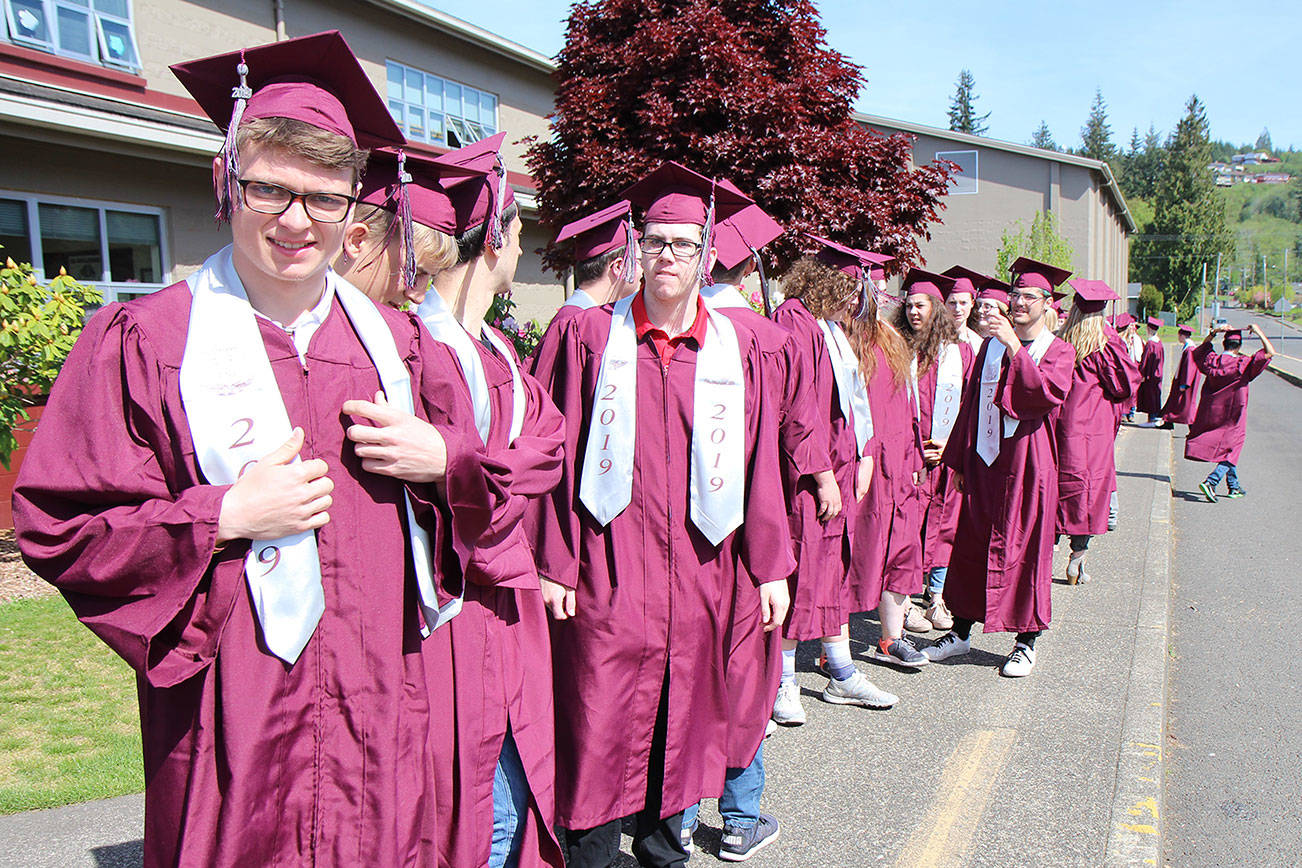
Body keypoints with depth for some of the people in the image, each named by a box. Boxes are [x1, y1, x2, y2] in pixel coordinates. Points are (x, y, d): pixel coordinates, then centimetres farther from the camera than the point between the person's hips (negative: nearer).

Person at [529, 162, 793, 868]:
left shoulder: (738, 349, 6)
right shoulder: (589, 336, 0)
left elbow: (759, 465, 6)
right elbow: (553, 456, -3)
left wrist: (770, 566, 5)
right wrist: (551, 564, -8)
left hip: (700, 574, 3)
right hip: (607, 572, -2)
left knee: (681, 724, 16)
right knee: (601, 732, 2)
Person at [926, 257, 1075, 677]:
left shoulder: (1058, 351, 0)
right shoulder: (991, 345, 11)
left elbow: (1047, 394, -21)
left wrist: (1014, 345, -25)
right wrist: (958, 458, 10)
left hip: (1027, 460, -4)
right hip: (984, 456, 4)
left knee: (1025, 546, 2)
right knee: (971, 543, 8)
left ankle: (1026, 641, 15)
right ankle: (961, 631, 21)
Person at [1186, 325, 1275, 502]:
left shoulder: (1212, 360, -3)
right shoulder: (1243, 364, -16)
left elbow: (1201, 349, 19)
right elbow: (1270, 352, -15)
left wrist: (1214, 332, 10)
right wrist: (1258, 332, -7)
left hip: (1212, 413, 5)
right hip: (1232, 417, -5)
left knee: (1228, 449, 20)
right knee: (1230, 452, 3)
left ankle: (1234, 487, 30)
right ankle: (1210, 482, -16)